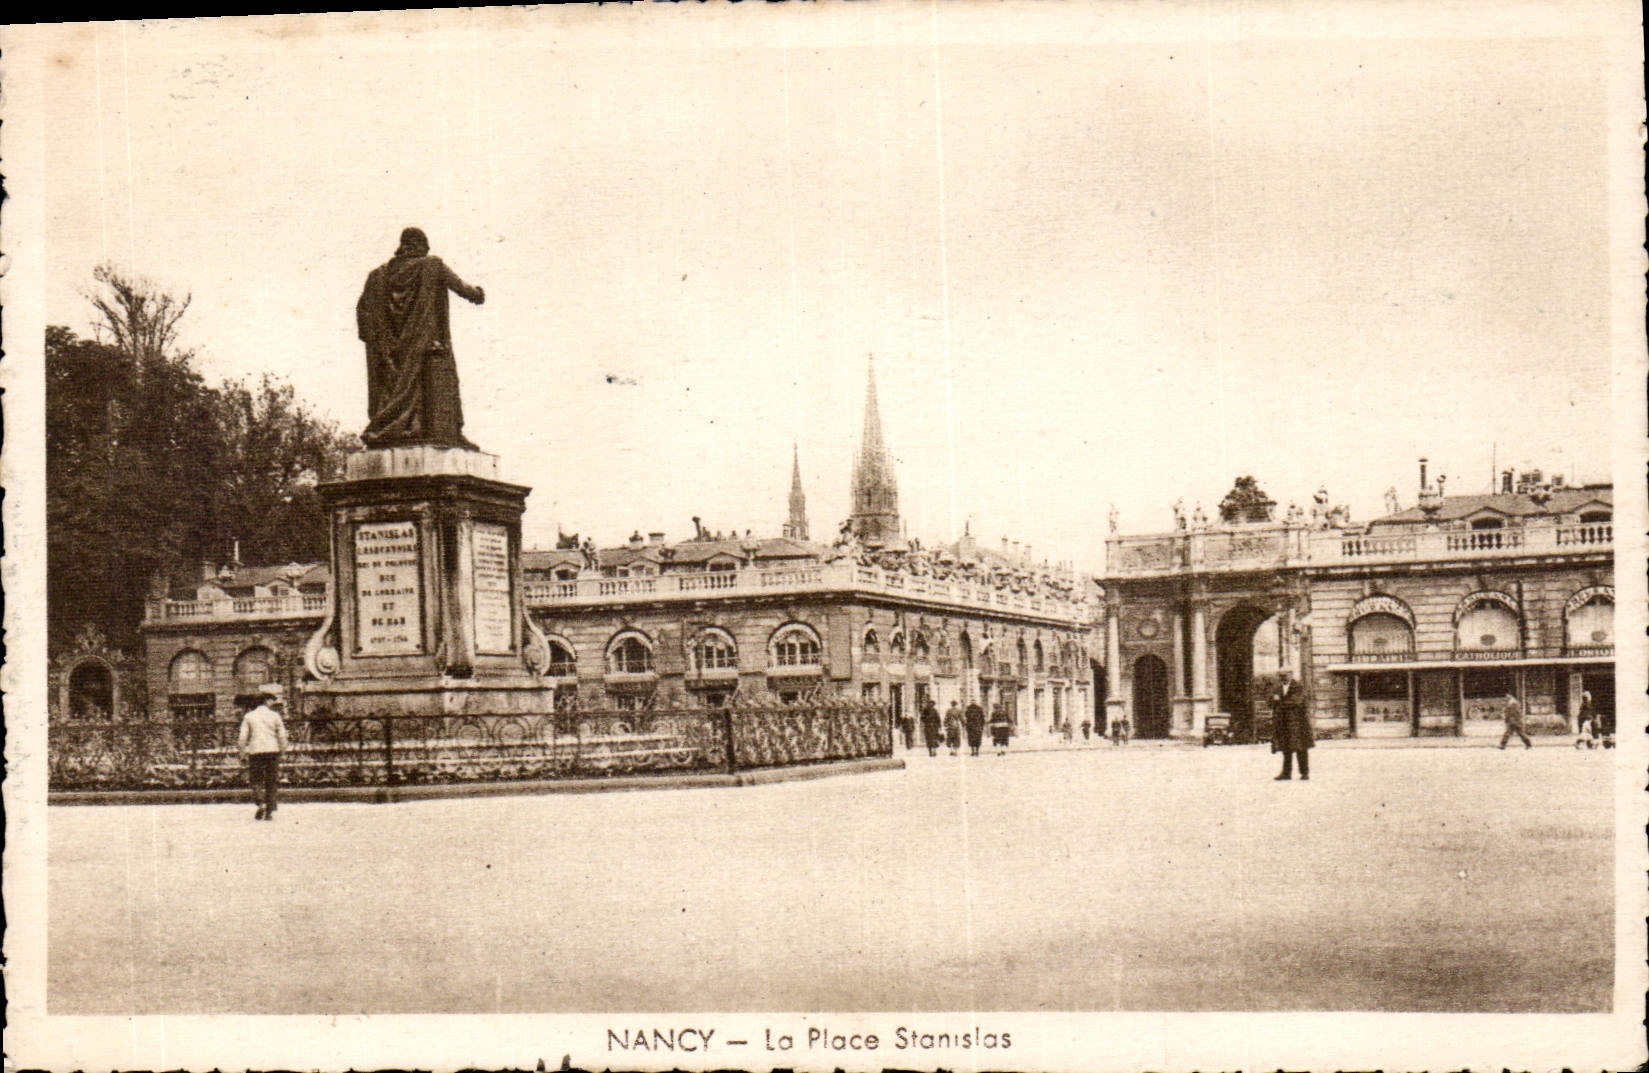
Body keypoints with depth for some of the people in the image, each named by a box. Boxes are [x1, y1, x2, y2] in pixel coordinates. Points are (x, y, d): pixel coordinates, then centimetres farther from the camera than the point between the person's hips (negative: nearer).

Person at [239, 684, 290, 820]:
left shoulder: (249, 716, 5)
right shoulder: (275, 716, 1)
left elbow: (243, 738, 2)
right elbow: (282, 737, 0)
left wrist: (243, 753, 13)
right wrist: (282, 750, 16)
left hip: (255, 752, 0)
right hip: (272, 751, 0)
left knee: (256, 780, 7)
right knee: (271, 783, 7)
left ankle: (260, 803, -18)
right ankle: (270, 811, 6)